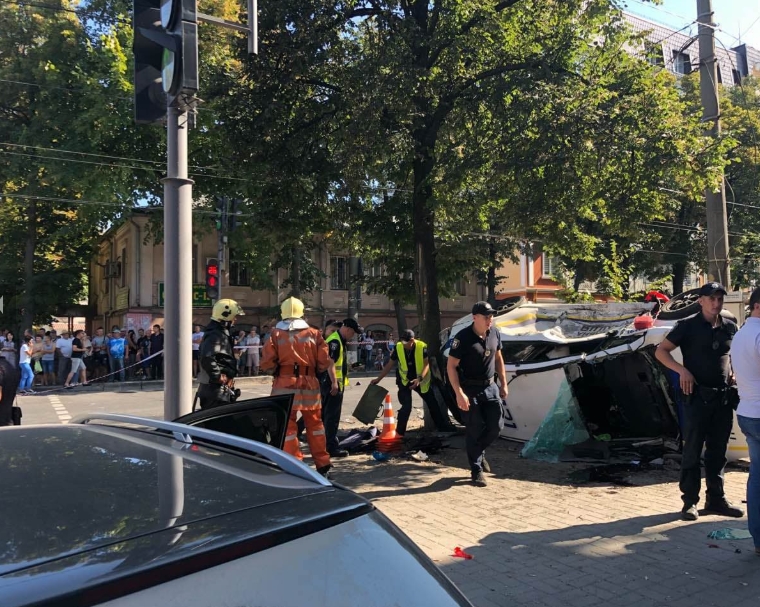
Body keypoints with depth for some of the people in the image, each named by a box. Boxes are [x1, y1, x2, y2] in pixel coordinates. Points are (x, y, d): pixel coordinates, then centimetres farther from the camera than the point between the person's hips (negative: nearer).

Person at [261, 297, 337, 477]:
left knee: (287, 426, 6)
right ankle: (322, 465, 23)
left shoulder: (276, 334, -2)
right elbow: (324, 363, 1)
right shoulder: (314, 334, 3)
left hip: (285, 385, -2)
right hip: (309, 384, 2)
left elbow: (267, 364, -6)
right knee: (314, 424, 16)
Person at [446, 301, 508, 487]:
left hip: (490, 387, 6)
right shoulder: (463, 337, -18)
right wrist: (459, 394, -22)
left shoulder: (494, 334, 1)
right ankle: (476, 471, 14)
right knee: (475, 430, 1)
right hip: (470, 390, -6)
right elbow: (451, 366, -17)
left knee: (496, 425, 5)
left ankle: (479, 452, 33)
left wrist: (503, 384, 13)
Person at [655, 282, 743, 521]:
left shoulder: (730, 327, 9)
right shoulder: (688, 326, -5)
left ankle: (716, 499, 22)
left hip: (723, 397, 5)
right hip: (697, 396, -5)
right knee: (692, 450, 0)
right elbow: (661, 351, -6)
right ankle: (690, 501, 8)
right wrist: (682, 370, -20)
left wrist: (734, 374, 7)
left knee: (718, 452, 12)